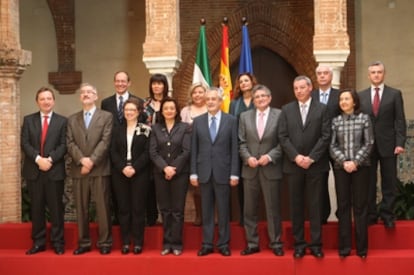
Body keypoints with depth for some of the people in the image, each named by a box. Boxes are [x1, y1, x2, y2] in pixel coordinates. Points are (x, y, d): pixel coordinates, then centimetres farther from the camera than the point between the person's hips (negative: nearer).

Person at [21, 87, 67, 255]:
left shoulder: (62, 121, 5)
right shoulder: (28, 120, 9)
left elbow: (64, 145, -3)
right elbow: (25, 143, 0)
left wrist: (50, 159, -17)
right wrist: (38, 159, -15)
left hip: (55, 171, -2)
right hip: (33, 171, 2)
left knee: (56, 208, 2)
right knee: (36, 208, 7)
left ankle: (58, 243, 11)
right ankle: (38, 243, 16)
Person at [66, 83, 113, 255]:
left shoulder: (106, 116, 5)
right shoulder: (72, 119, 15)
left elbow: (105, 142, -6)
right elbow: (70, 143, 4)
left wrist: (91, 161, -15)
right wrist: (82, 159, -13)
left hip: (100, 169, -3)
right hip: (78, 170, 3)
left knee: (102, 208, -1)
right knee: (81, 209, 6)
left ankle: (104, 243, 7)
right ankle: (83, 243, 15)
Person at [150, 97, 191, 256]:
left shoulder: (185, 127, 3)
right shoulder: (155, 128, 8)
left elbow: (186, 151, -5)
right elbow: (152, 152, 0)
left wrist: (174, 168, -13)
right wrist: (165, 168, -13)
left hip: (180, 173, -2)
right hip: (160, 174, 2)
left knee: (177, 210, 0)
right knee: (165, 210, 6)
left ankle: (176, 243, 6)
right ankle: (167, 243, 12)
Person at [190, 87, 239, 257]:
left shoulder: (231, 120, 2)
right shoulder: (198, 121, 7)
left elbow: (234, 148, 0)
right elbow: (194, 149, 6)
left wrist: (234, 173, -5)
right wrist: (193, 173, 0)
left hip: (223, 172, -1)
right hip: (204, 172, 2)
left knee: (223, 210, 5)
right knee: (206, 210, 7)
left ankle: (223, 244, 14)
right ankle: (207, 244, 14)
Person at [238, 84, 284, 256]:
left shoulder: (279, 115, -1)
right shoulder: (245, 116, 8)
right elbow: (242, 142, 6)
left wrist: (270, 156, -15)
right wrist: (247, 157, -10)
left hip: (271, 169, -3)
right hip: (250, 169, 3)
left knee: (273, 208, 4)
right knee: (250, 209, 7)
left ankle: (276, 243, 15)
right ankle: (252, 244, 17)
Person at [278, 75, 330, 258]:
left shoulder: (321, 109, 4)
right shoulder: (286, 110, 8)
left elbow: (325, 136, -3)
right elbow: (283, 137, 1)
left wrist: (311, 157, -12)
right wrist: (296, 157, -11)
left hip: (315, 164, -1)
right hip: (293, 165, 1)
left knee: (315, 205, 2)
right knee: (296, 205, 5)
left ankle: (316, 244, 9)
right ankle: (299, 244, 11)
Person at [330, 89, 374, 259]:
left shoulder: (364, 118, 2)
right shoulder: (335, 121, 5)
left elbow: (369, 143, -3)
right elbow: (332, 146, 2)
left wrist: (355, 161, -12)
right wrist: (344, 162, -12)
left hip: (360, 167, -1)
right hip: (341, 167, 1)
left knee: (360, 206, 2)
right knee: (343, 206, 3)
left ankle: (362, 246, 8)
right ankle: (344, 246, 8)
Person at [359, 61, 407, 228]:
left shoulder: (395, 94, 4)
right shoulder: (361, 96, 9)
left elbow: (400, 120, 0)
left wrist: (400, 143, -9)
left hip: (388, 145, -1)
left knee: (389, 182, 3)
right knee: (368, 182, 5)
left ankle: (387, 215, 11)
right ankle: (370, 215, 13)